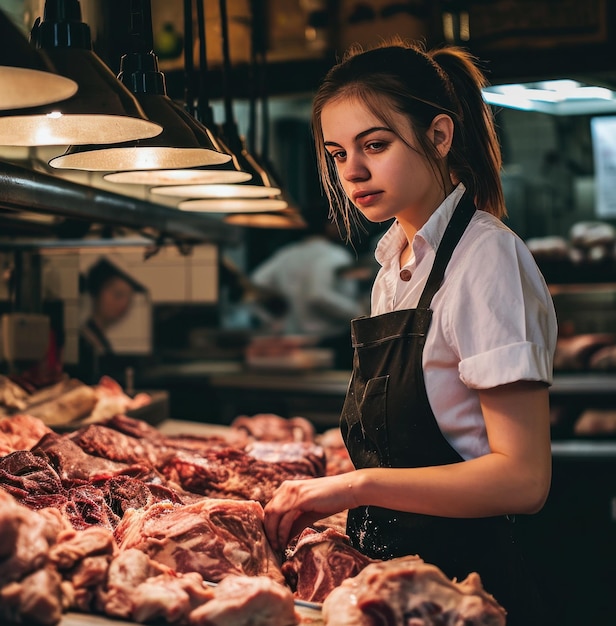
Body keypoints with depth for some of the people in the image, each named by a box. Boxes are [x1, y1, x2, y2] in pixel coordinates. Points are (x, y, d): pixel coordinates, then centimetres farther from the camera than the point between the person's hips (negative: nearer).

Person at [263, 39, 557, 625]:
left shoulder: (488, 258, -16)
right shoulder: (395, 265, 10)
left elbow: (522, 478, -22)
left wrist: (359, 485, -25)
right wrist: (321, 492, 2)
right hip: (392, 575, 8)